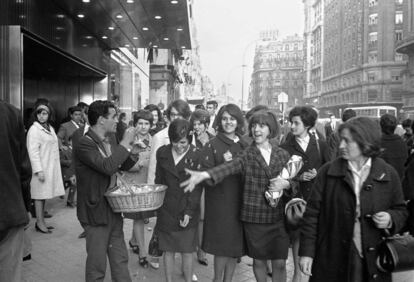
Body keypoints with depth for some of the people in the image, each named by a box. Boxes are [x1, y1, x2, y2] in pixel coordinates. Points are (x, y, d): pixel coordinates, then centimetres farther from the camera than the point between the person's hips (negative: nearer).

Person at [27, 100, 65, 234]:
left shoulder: (50, 128, 13)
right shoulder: (34, 129, -10)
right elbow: (33, 152, -15)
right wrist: (39, 170, -20)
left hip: (51, 167, 7)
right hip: (42, 168, -7)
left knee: (44, 194, 12)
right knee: (40, 194, -1)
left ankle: (41, 221, 21)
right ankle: (40, 223, 8)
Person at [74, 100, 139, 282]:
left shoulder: (110, 141, 5)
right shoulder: (84, 144, -19)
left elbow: (124, 166, 14)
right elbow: (107, 166, -33)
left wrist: (132, 147, -4)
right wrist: (125, 143, -24)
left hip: (114, 209, 7)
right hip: (95, 212, -7)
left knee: (120, 259, 17)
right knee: (97, 266, 8)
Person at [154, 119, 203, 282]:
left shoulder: (197, 155, -9)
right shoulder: (162, 153, 0)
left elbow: (197, 187, -9)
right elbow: (158, 180, 6)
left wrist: (189, 212, -13)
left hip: (188, 211, -2)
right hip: (166, 210, 2)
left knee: (187, 252, 8)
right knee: (168, 250, 12)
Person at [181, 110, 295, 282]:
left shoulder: (283, 155, 3)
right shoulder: (246, 156, -5)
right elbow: (228, 167, -24)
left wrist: (285, 183, -15)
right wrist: (204, 174, -43)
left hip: (278, 216, 1)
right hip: (254, 217, -1)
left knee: (279, 263, 6)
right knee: (258, 261, 13)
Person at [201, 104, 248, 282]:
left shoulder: (245, 145, 9)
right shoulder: (212, 145, -4)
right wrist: (224, 165, -23)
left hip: (240, 201, 4)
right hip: (220, 202, -4)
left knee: (235, 245, 10)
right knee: (222, 245, 1)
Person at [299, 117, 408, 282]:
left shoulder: (388, 174, 0)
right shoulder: (327, 172, -3)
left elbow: (400, 210, 12)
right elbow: (313, 212, -3)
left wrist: (390, 219, -12)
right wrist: (307, 252, -6)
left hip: (373, 261, 1)